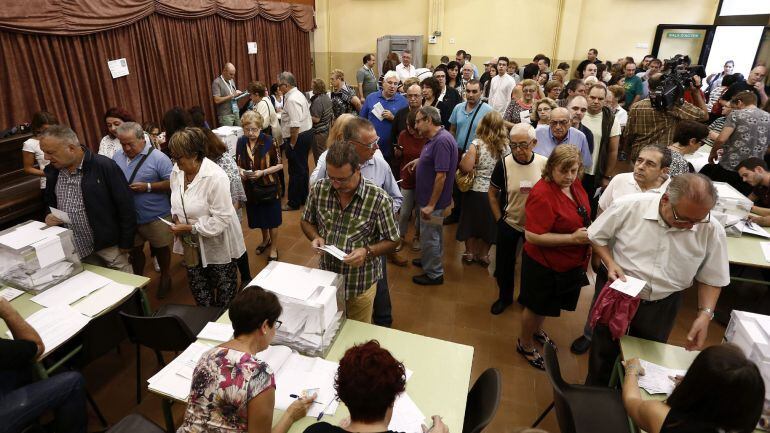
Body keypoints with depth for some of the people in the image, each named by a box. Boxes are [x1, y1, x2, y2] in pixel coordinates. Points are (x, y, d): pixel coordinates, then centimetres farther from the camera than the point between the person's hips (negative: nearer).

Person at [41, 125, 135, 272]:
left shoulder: (105, 166, -17)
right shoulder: (52, 171, 3)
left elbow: (126, 206, -15)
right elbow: (50, 201, 21)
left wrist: (126, 243, -12)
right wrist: (49, 215, -2)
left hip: (108, 244, -5)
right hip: (74, 248, 6)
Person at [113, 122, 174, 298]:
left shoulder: (158, 158, -14)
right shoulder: (117, 157, 3)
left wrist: (148, 187, -22)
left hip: (156, 216, -4)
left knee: (161, 249, 14)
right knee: (134, 250, 20)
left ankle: (165, 277, 37)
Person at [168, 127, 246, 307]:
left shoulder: (215, 177, -27)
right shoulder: (177, 171, -3)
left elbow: (222, 219, -26)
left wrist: (190, 228, -24)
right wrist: (176, 217, -3)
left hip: (217, 245, -6)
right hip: (192, 245, 6)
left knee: (224, 287, 16)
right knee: (198, 291, 19)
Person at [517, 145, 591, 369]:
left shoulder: (574, 183, -4)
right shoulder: (543, 194, -29)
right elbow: (532, 236, -30)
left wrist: (587, 235, 1)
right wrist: (573, 238, -28)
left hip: (570, 262, 8)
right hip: (544, 265, -8)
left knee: (546, 305, 28)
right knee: (536, 306, 14)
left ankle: (537, 330, 56)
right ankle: (525, 345, 39)